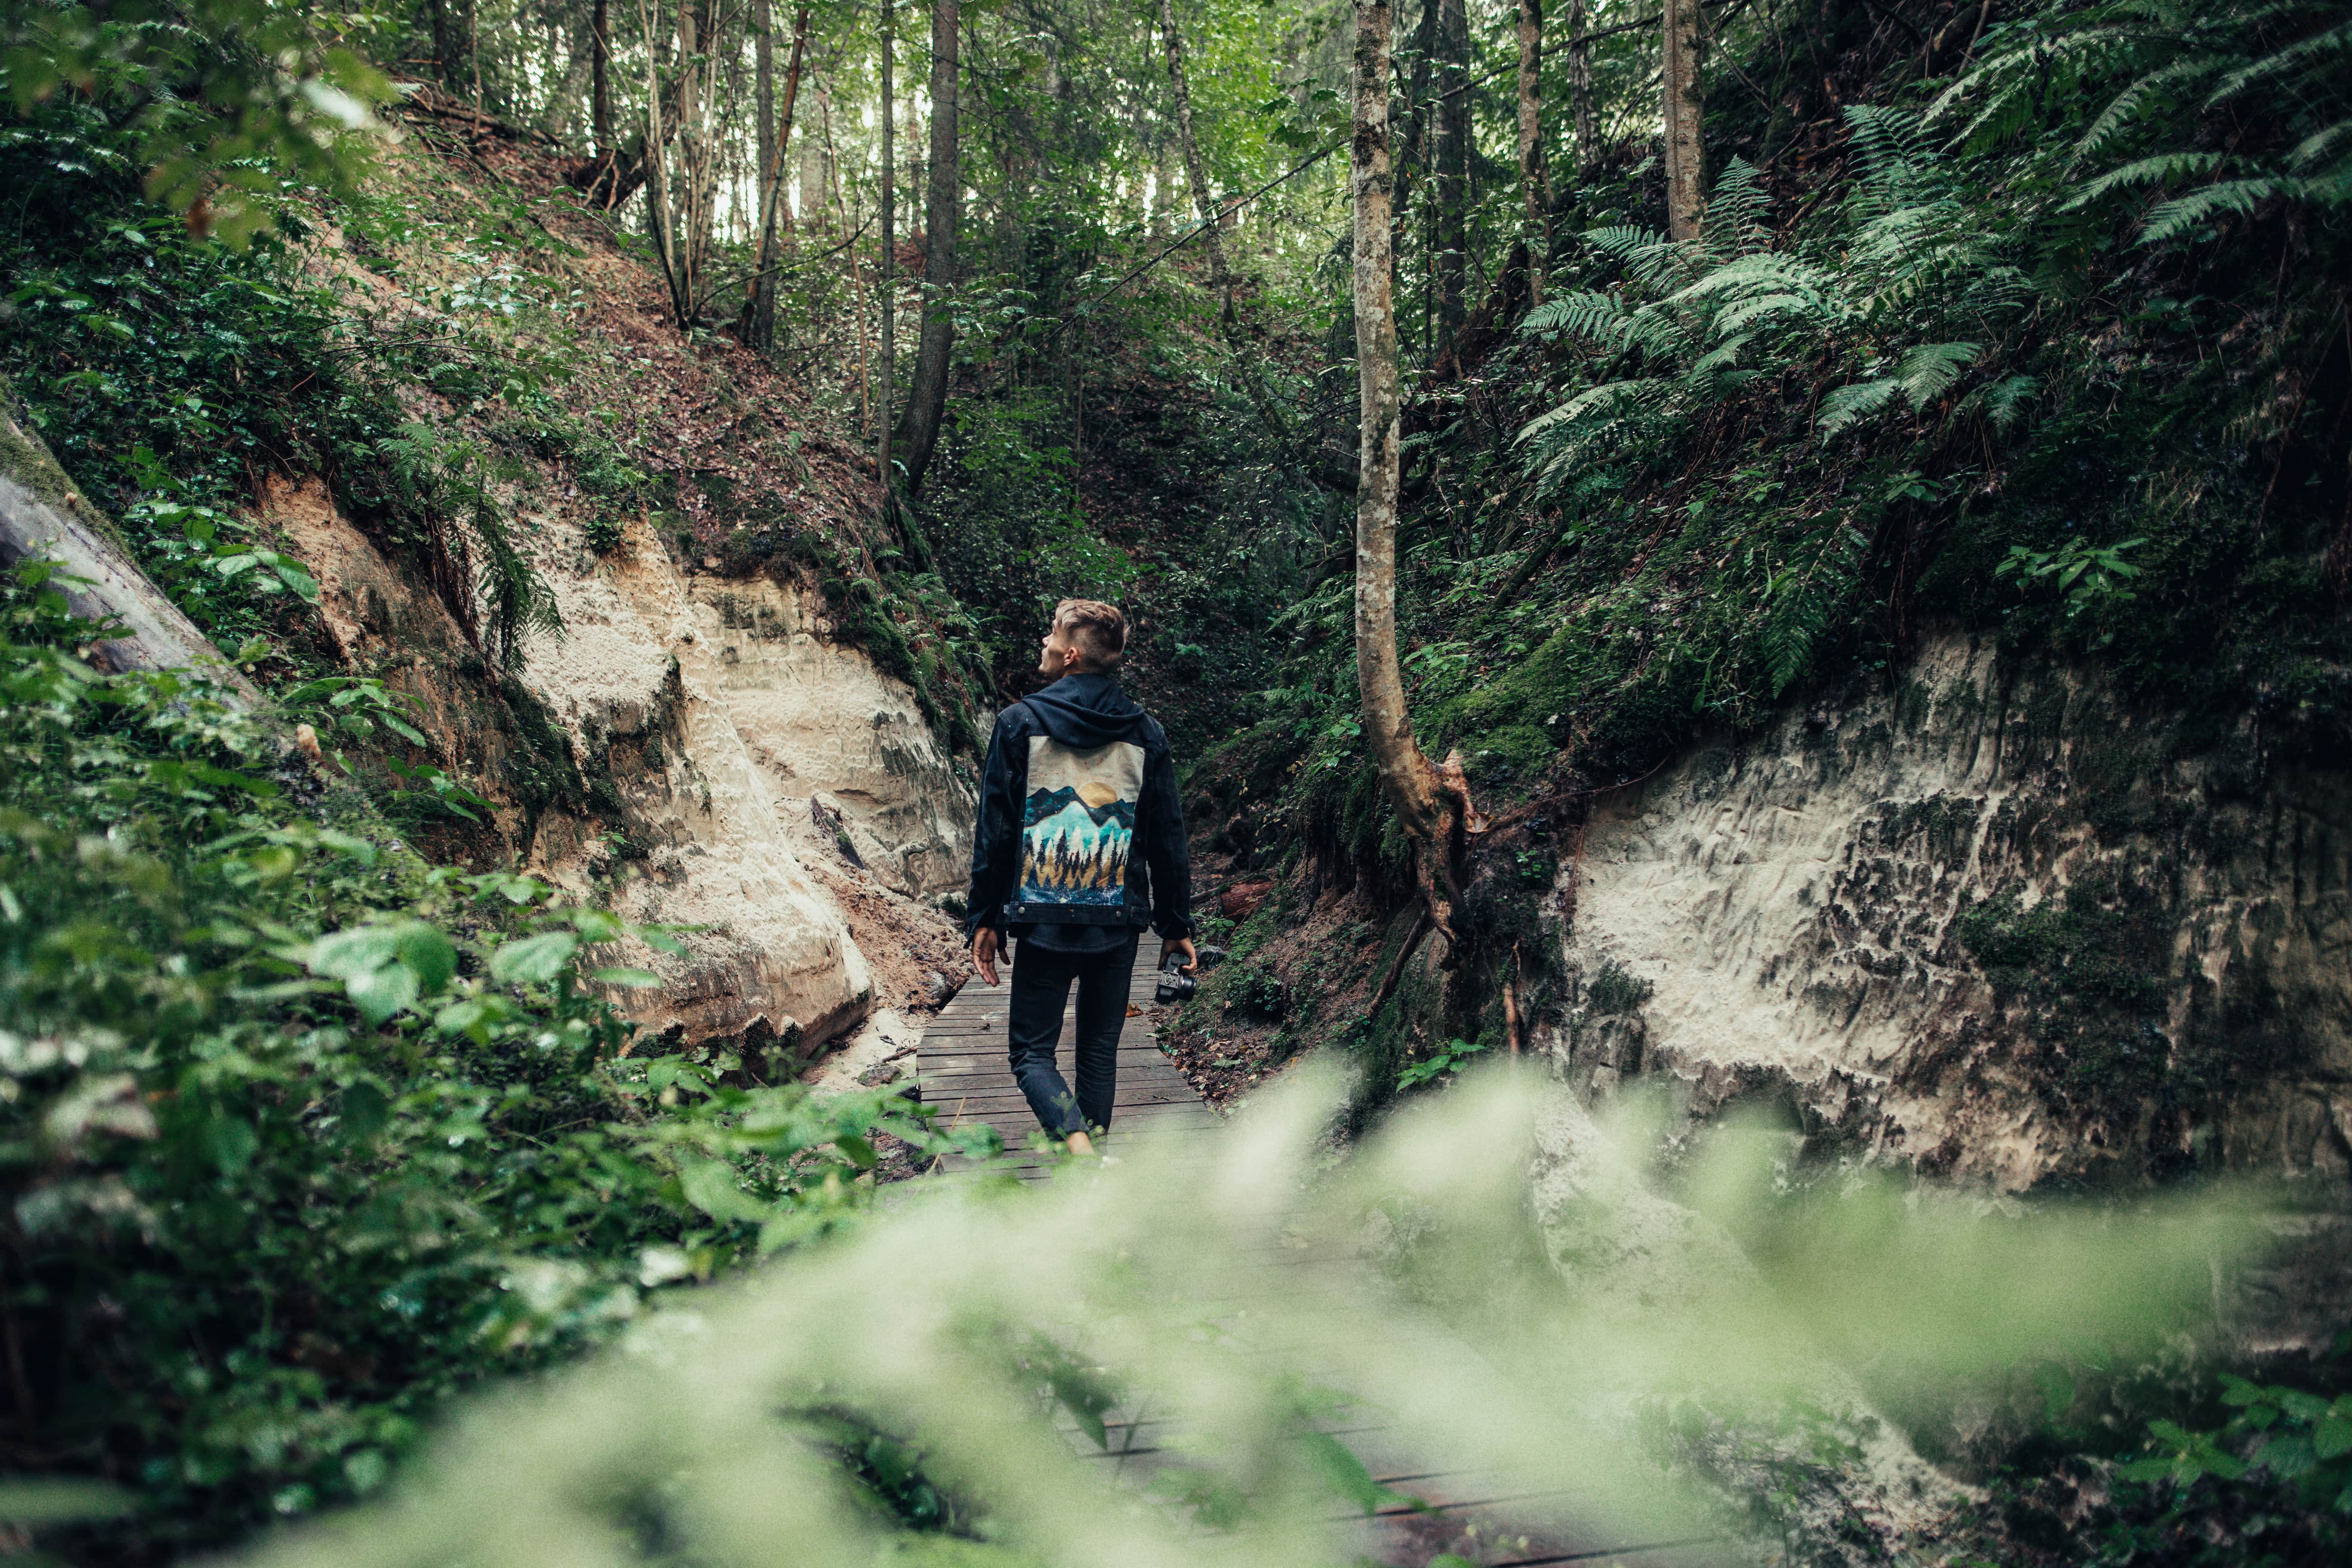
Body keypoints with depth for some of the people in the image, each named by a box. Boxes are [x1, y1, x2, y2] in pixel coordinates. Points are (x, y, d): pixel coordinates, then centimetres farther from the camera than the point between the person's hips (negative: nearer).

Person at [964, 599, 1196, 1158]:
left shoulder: (1020, 723, -4)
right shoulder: (1146, 733, 3)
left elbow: (995, 829, -4)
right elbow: (1168, 838, 6)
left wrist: (984, 919, 3)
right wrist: (1177, 925, 14)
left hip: (1043, 922, -2)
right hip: (1117, 923, 3)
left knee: (1032, 1052, 6)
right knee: (1099, 1052, 15)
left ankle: (1079, 1149, -18)